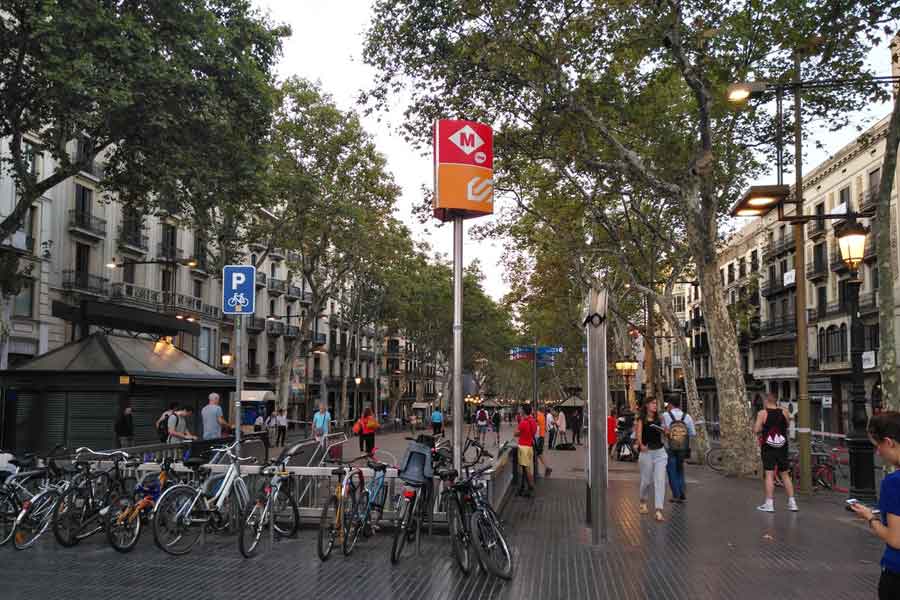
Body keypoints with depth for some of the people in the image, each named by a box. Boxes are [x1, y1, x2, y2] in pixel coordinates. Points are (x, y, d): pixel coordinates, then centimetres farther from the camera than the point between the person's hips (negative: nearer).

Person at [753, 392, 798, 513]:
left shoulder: (762, 413, -10)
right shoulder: (784, 412, 0)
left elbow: (756, 430, -13)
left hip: (768, 448, -3)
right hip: (782, 447, 3)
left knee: (769, 474, -2)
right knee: (785, 474, 12)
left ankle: (769, 504, -3)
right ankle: (792, 502, 13)